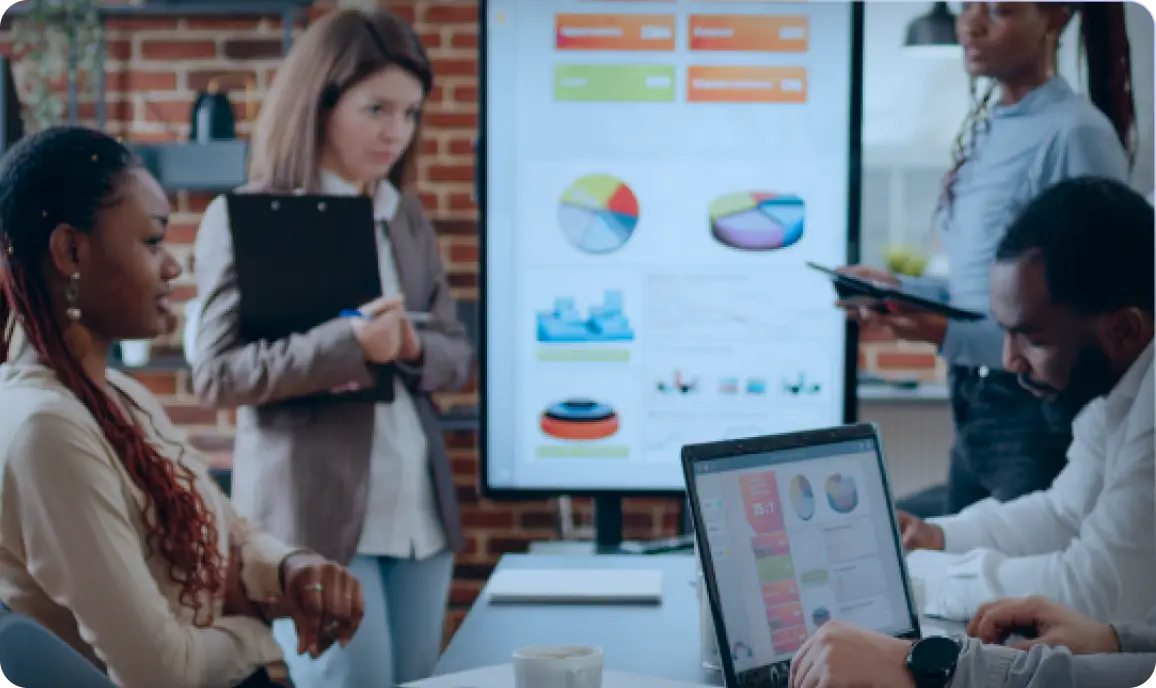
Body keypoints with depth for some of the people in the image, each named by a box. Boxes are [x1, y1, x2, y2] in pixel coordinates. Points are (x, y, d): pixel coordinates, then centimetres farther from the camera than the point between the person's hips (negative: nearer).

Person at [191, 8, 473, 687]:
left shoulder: (409, 218, 12)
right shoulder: (243, 218, -5)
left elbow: (458, 354, 14)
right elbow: (216, 374, -11)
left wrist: (412, 348, -11)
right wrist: (347, 343, -24)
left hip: (420, 509, 6)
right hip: (312, 513, -6)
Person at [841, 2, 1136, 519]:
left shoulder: (1077, 134, -17)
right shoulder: (985, 128, 8)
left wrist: (952, 336, -27)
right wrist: (901, 291, 1)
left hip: (1044, 416, -8)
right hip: (975, 408, 8)